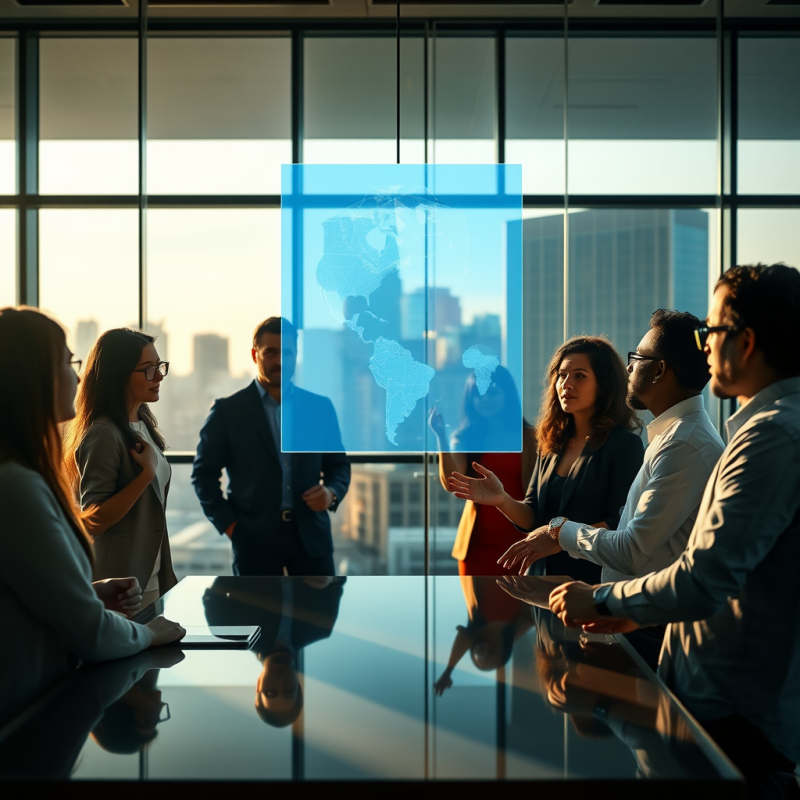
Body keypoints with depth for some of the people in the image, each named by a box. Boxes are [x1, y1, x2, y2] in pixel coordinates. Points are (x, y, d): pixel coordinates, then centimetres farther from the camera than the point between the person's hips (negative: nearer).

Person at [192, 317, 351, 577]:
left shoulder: (320, 407, 8)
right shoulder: (228, 410, 1)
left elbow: (339, 464, 14)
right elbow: (204, 472, 4)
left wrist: (332, 492, -7)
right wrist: (227, 523, -5)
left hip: (311, 534, 2)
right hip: (255, 537, -2)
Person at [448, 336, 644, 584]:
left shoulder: (626, 445, -12)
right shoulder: (550, 444, 5)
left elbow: (620, 526, -17)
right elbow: (532, 518, 4)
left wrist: (561, 531, -19)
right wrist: (503, 500, -14)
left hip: (595, 579, -5)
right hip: (546, 572, 5)